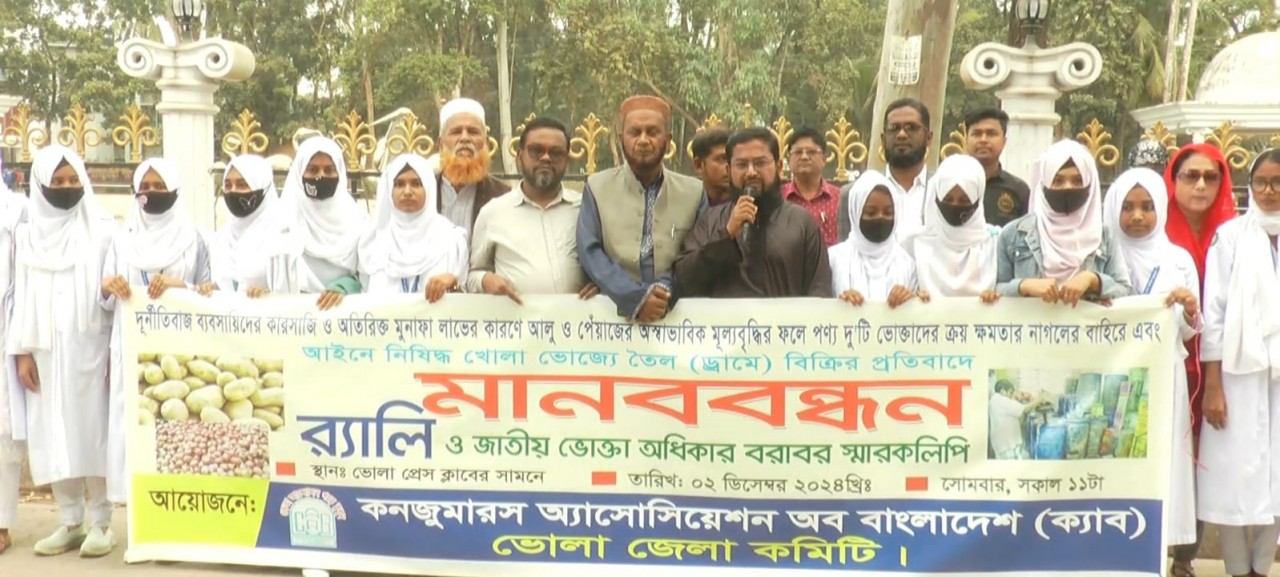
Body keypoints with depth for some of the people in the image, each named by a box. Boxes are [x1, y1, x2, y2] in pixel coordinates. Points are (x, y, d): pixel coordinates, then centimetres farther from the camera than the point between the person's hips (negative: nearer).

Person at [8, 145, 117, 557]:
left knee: (93, 431, -2)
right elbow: (22, 295, 8)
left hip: (91, 346, -3)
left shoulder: (102, 229, 0)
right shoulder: (27, 234, 10)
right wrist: (22, 351, 1)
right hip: (46, 348, 3)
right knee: (54, 435, 5)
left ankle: (101, 523, 6)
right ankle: (71, 522, 13)